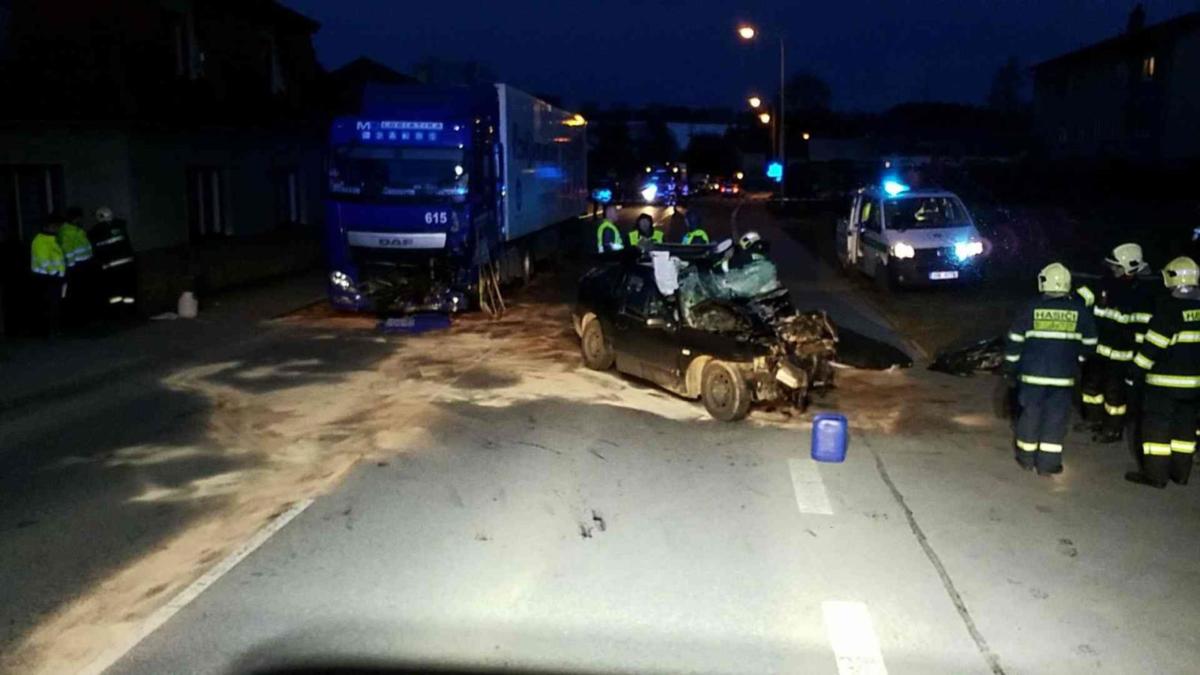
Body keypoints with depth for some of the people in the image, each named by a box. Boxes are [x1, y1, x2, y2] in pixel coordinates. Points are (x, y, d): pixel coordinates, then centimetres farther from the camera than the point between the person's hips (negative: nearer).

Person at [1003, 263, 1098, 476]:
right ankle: (1048, 463, 8)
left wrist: (1010, 370, 7)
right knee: (1056, 417, 6)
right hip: (1064, 376, 0)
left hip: (1033, 374, 0)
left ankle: (1026, 458, 20)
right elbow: (1089, 344, 7)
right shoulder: (1080, 311, -1)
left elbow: (1015, 342, -2)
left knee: (1030, 414, 11)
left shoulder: (1030, 309, -5)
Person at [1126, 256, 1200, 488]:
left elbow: (1155, 342, -16)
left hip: (1166, 379, -7)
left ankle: (1155, 474, 2)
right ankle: (1181, 472, 22)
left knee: (1157, 425, 0)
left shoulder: (1169, 307, -15)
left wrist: (1139, 367, -8)